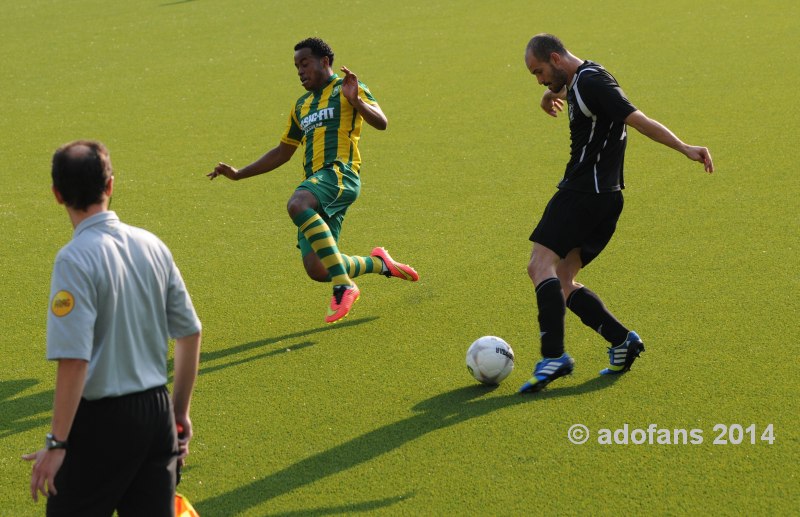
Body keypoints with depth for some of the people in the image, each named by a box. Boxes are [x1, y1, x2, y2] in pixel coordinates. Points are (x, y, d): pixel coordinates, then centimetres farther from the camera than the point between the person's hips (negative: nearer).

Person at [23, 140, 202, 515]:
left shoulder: (75, 259, -15)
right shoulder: (152, 246, 5)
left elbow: (74, 361, -21)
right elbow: (190, 333, 10)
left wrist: (56, 442, -15)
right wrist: (180, 412, 20)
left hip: (101, 420, -6)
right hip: (158, 413, 6)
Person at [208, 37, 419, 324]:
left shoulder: (347, 88, 8)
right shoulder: (302, 106, 28)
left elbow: (381, 122, -7)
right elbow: (282, 152, 34)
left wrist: (356, 101, -25)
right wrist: (238, 174, 29)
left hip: (340, 173, -7)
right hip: (315, 182, 7)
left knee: (297, 205, -38)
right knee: (317, 270, -6)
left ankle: (344, 286, -36)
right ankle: (380, 263, 20)